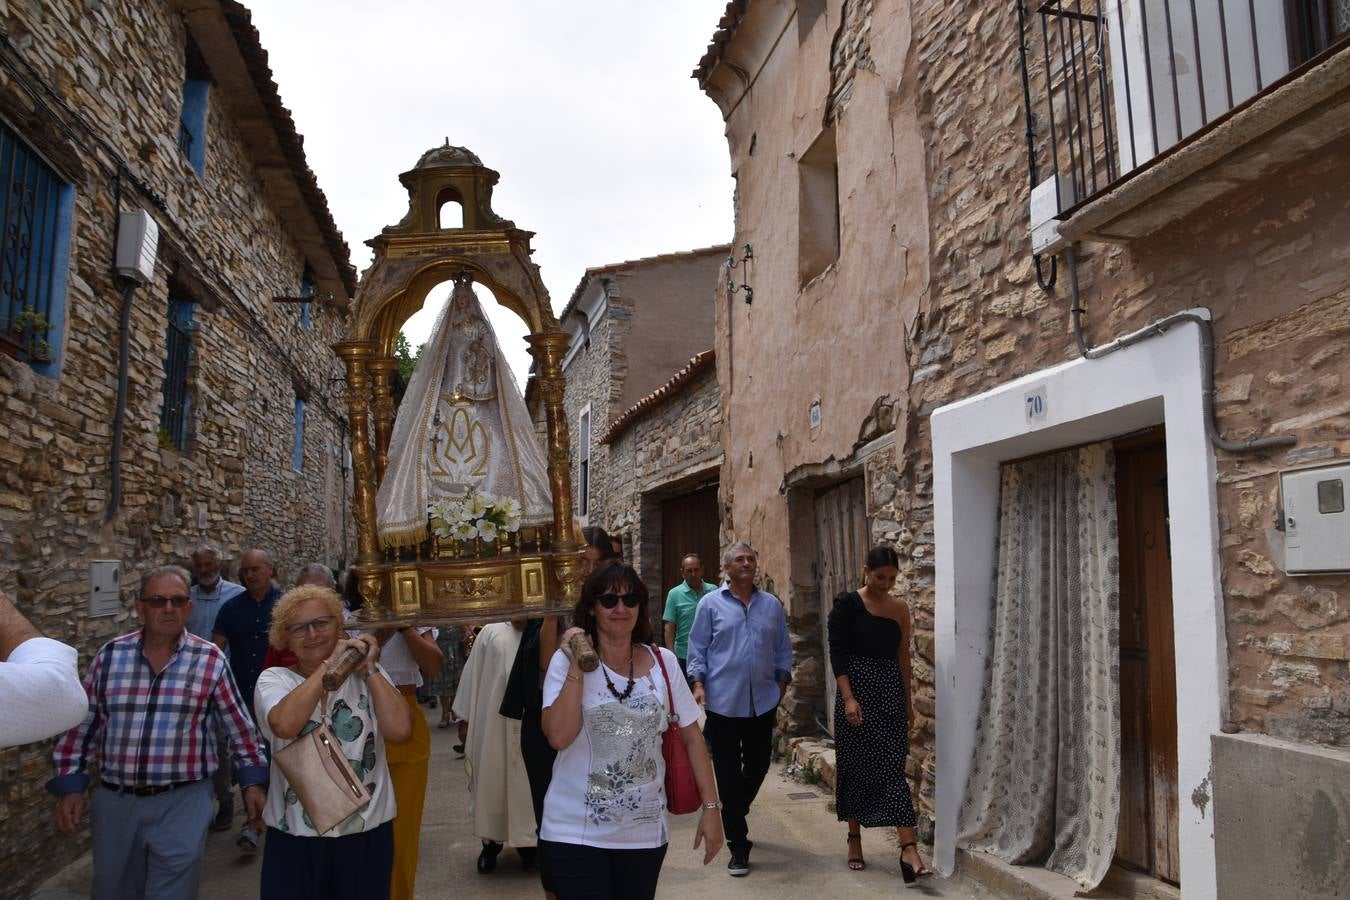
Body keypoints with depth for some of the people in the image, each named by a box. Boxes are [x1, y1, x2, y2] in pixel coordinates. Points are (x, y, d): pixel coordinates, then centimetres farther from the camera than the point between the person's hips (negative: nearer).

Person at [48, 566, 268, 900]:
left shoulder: (210, 660, -6)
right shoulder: (109, 656, -1)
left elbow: (238, 726, 1)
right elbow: (81, 724, 6)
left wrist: (252, 782, 1)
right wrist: (70, 787, 3)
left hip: (183, 803, -3)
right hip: (114, 802, 3)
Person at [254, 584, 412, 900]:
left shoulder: (369, 675, 2)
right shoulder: (274, 679, -1)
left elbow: (400, 730, -13)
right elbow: (284, 725, -23)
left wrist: (369, 668, -10)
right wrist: (330, 664, -17)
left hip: (367, 832, 1)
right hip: (294, 836, -1)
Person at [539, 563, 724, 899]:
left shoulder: (663, 661, 0)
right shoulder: (567, 661, -8)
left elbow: (691, 736, 5)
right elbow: (559, 737, -20)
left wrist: (710, 806, 1)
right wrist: (578, 665, -21)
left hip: (645, 832, 3)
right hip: (575, 833, -3)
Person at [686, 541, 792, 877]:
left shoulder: (771, 604, 9)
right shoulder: (711, 604, 0)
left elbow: (783, 648, 15)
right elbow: (697, 648, 1)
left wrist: (782, 680, 10)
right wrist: (698, 682, -9)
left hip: (762, 701, 3)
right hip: (724, 701, -3)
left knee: (758, 765, 13)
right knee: (728, 772, 1)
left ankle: (734, 815, 40)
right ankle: (738, 844, 10)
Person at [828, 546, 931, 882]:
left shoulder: (899, 607, 7)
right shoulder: (847, 604, -6)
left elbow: (903, 656, 12)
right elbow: (836, 653, -9)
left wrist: (908, 700, 12)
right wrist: (848, 698, -16)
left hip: (891, 693, 3)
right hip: (857, 690, -3)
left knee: (893, 767, -2)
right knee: (855, 766, 6)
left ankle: (909, 848, -7)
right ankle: (854, 838, 22)